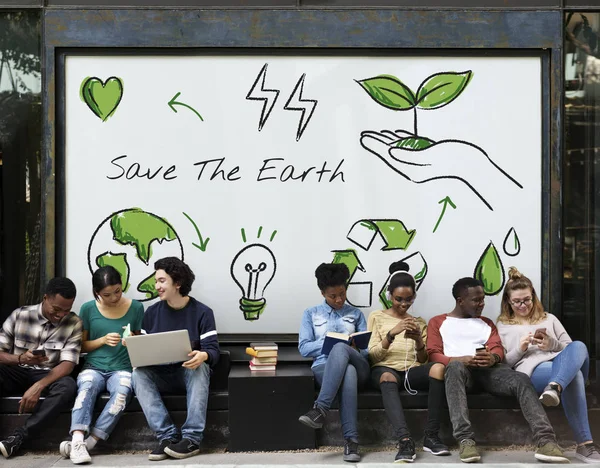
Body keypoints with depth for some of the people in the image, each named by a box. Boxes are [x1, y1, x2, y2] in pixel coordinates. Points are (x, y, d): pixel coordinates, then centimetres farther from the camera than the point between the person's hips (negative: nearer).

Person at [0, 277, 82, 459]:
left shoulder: (74, 323, -6)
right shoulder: (20, 315, -4)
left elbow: (67, 364, -13)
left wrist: (38, 386, -29)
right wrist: (21, 358, -26)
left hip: (48, 376, 0)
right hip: (16, 372, 0)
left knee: (68, 386, -35)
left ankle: (17, 438, -33)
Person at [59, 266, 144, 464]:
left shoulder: (136, 308, 4)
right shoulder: (88, 309, 4)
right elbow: (81, 346, 9)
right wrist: (103, 340, -9)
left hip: (121, 369, 0)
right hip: (93, 367, 0)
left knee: (123, 391, -35)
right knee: (87, 387, -35)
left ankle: (88, 442, -33)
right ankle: (78, 441, -45)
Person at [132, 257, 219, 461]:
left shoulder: (202, 312, -5)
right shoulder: (152, 312, 6)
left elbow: (213, 351, -13)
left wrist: (203, 356, -37)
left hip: (190, 374, -3)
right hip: (161, 376, 3)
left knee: (200, 367, -36)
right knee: (139, 373, -28)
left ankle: (191, 438, -37)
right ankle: (168, 436, -33)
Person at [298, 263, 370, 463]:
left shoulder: (356, 314, 21)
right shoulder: (311, 314, 17)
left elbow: (368, 348, 13)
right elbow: (304, 348, 6)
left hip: (358, 366, 1)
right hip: (324, 367, -1)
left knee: (340, 349, -38)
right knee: (347, 372, -40)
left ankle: (320, 410, -45)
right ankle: (351, 440, -44)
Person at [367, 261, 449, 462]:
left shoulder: (419, 322, 22)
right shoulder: (377, 317, 13)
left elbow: (423, 360, 13)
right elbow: (373, 355, 1)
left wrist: (418, 341, -9)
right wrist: (392, 333, -15)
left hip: (412, 370, 3)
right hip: (385, 369, -2)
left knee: (438, 367, -32)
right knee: (387, 378, -41)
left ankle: (431, 436, -29)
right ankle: (405, 440, -52)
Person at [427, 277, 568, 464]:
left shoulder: (486, 323, 30)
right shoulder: (438, 322, 19)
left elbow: (498, 348, 14)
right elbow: (433, 355, 5)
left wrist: (492, 358, -13)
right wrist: (460, 359, -16)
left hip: (488, 368, 3)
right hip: (459, 367, -3)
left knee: (521, 379, -29)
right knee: (455, 367, -41)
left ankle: (545, 441, -42)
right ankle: (465, 440, -48)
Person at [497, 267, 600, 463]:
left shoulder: (549, 319, 30)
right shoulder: (503, 326, 22)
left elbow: (570, 348, 22)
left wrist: (552, 344, 0)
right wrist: (519, 349, -7)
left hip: (563, 363, 4)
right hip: (532, 370, -4)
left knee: (578, 347, -35)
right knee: (572, 374, -40)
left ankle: (555, 387, -63)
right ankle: (584, 444, -48)